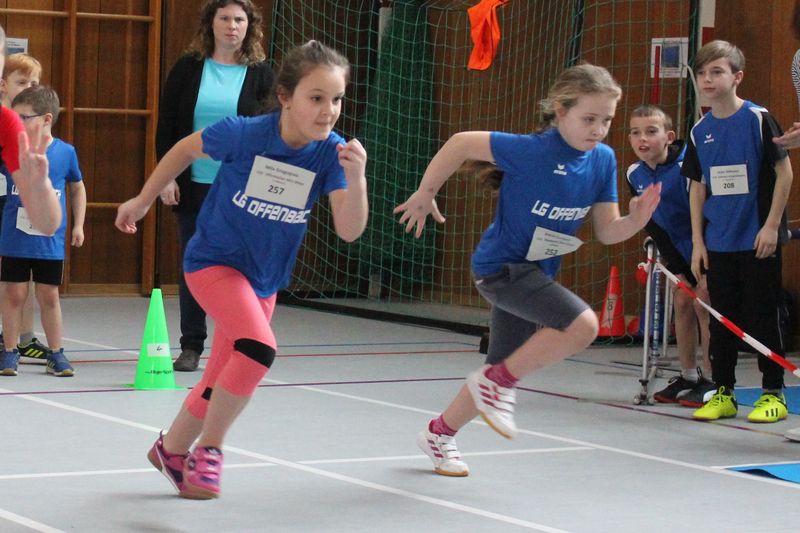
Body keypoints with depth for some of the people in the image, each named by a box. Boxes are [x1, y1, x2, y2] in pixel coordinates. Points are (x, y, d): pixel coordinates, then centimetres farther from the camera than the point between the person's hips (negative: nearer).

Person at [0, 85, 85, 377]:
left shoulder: (65, 152, -2)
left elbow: (77, 188, 12)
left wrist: (78, 224, 9)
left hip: (50, 242, 0)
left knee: (49, 296, 7)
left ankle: (56, 353, 19)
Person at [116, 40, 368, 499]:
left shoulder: (331, 152, -18)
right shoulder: (243, 134, -24)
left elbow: (349, 230, -24)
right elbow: (186, 149, -4)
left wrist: (356, 179, -42)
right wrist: (143, 201, 6)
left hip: (264, 279, 5)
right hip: (214, 260, -5)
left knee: (223, 382, 15)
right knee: (260, 346, -28)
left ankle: (172, 449, 42)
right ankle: (208, 449, -9)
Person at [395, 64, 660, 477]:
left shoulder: (603, 160, -4)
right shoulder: (532, 150, -23)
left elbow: (606, 231, 0)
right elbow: (461, 143, -16)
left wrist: (636, 220, -20)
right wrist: (426, 193, -10)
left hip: (536, 273, 8)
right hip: (500, 266, -8)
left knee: (505, 369, 18)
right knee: (582, 325, -28)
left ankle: (439, 434, 41)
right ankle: (497, 382, -10)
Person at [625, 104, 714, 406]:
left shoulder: (687, 165, -27)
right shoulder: (635, 175, -6)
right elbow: (651, 222, -1)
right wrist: (674, 265, -5)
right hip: (677, 247, 6)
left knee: (702, 304, -10)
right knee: (682, 304, 7)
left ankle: (711, 380, -4)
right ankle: (688, 377, 17)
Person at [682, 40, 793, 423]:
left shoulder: (758, 119, -8)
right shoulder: (699, 131, 6)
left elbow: (784, 172, -8)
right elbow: (698, 187, 12)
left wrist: (772, 226, -12)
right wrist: (697, 241, 7)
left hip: (758, 240, -5)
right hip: (718, 243, 5)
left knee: (762, 316, 0)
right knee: (722, 318, 9)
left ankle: (773, 394, 9)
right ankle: (722, 393, 17)